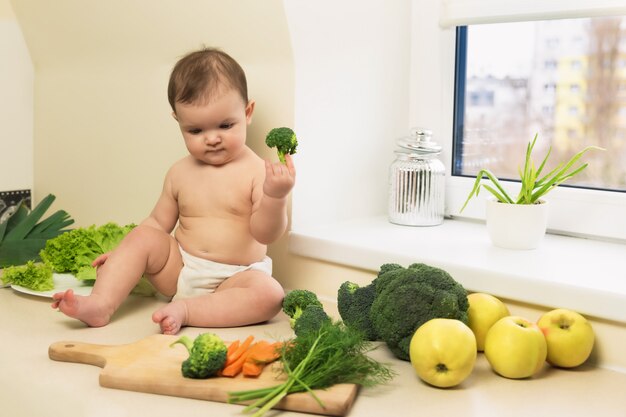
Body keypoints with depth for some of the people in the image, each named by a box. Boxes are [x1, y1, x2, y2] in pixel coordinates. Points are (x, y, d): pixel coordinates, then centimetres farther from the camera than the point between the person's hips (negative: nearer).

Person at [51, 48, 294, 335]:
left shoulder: (258, 172, -10)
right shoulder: (180, 173, 5)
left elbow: (266, 234, -17)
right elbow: (159, 222, 13)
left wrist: (275, 197, -37)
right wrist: (123, 255, 0)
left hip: (233, 280, -4)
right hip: (180, 269, 4)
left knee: (270, 295, -31)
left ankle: (186, 311, -31)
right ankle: (101, 304, -23)